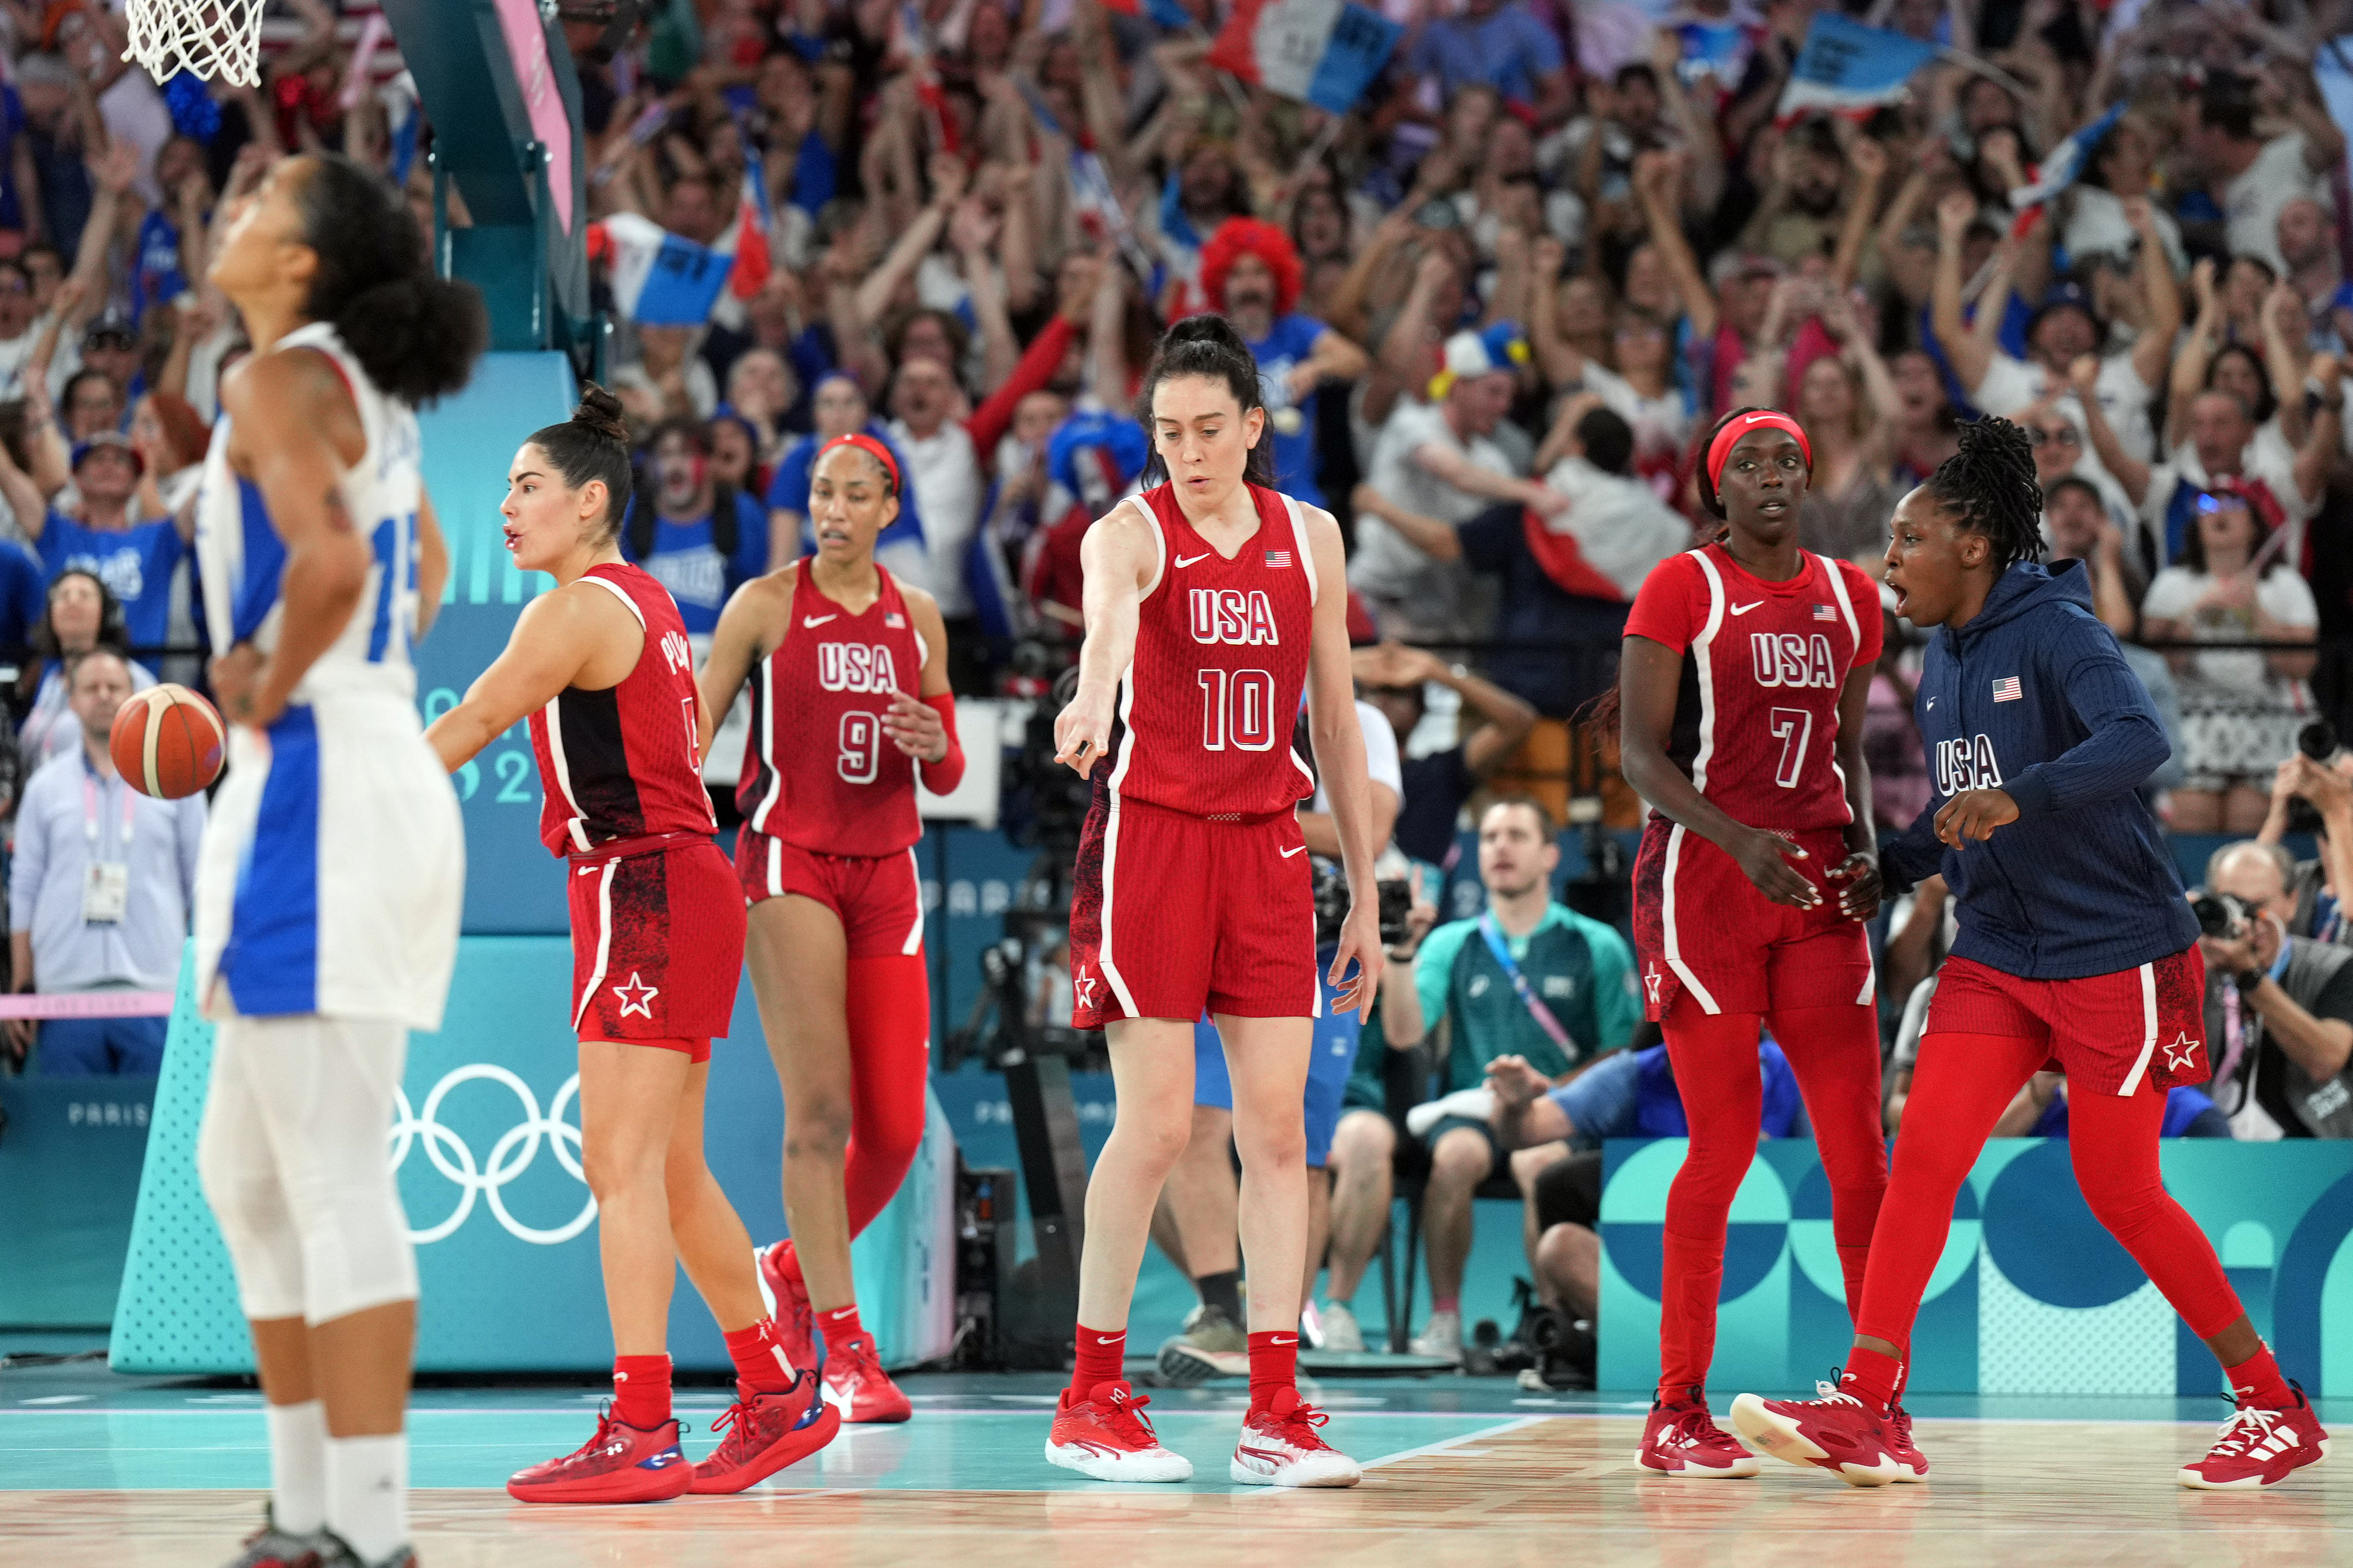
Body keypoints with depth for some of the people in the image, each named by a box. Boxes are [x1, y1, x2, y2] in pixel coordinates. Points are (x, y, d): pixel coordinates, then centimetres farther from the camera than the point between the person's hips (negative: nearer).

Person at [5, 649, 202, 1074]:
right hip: (66, 988, 1)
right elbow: (24, 891, 13)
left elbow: (203, 886, 10)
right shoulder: (45, 788, 13)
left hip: (154, 988, -1)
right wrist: (21, 990, 7)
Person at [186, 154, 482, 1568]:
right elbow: (420, 565, 34)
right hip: (372, 774, 10)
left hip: (318, 788, -10)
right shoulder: (366, 390, 17)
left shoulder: (281, 379, -11)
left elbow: (331, 559, -28)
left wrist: (270, 695, -14)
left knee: (336, 1184, -10)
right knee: (248, 1175, 17)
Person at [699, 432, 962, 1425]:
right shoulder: (765, 606, 1)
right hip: (790, 861, -4)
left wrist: (931, 742, -7)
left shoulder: (918, 619, 12)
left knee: (896, 1129, -2)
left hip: (886, 876, 4)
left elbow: (946, 778, 16)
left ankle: (795, 1268, 26)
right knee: (821, 1110, -13)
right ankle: (845, 1349, -8)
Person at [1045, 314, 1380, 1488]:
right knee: (1155, 1126, -6)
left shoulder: (1308, 537, 9)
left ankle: (1275, 1414, 2)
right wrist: (1089, 706, -54)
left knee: (1277, 1127, 0)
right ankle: (1090, 1401, 6)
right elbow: (1109, 616, -31)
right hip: (1149, 837, -4)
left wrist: (1365, 894, 12)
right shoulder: (1130, 532, -5)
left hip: (1267, 847, 4)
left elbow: (1336, 720, 13)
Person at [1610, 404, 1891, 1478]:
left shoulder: (1849, 595, 14)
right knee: (1725, 1141, -5)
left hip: (1815, 886, 5)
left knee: (1858, 1141, -2)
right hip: (1702, 877, -5)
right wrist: (1740, 840, -22)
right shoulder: (1681, 588, -3)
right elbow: (1641, 753, -8)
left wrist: (1863, 847, 3)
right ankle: (1677, 1411, 4)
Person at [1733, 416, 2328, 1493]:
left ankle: (2276, 1410, 11)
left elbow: (2137, 739, -33)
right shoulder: (1943, 661, 10)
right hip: (1995, 951, 7)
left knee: (2120, 1194, -3)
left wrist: (2019, 798, -45)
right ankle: (1869, 1412, -8)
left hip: (2115, 951, -7)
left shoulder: (2054, 632, -15)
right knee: (1924, 1154, -7)